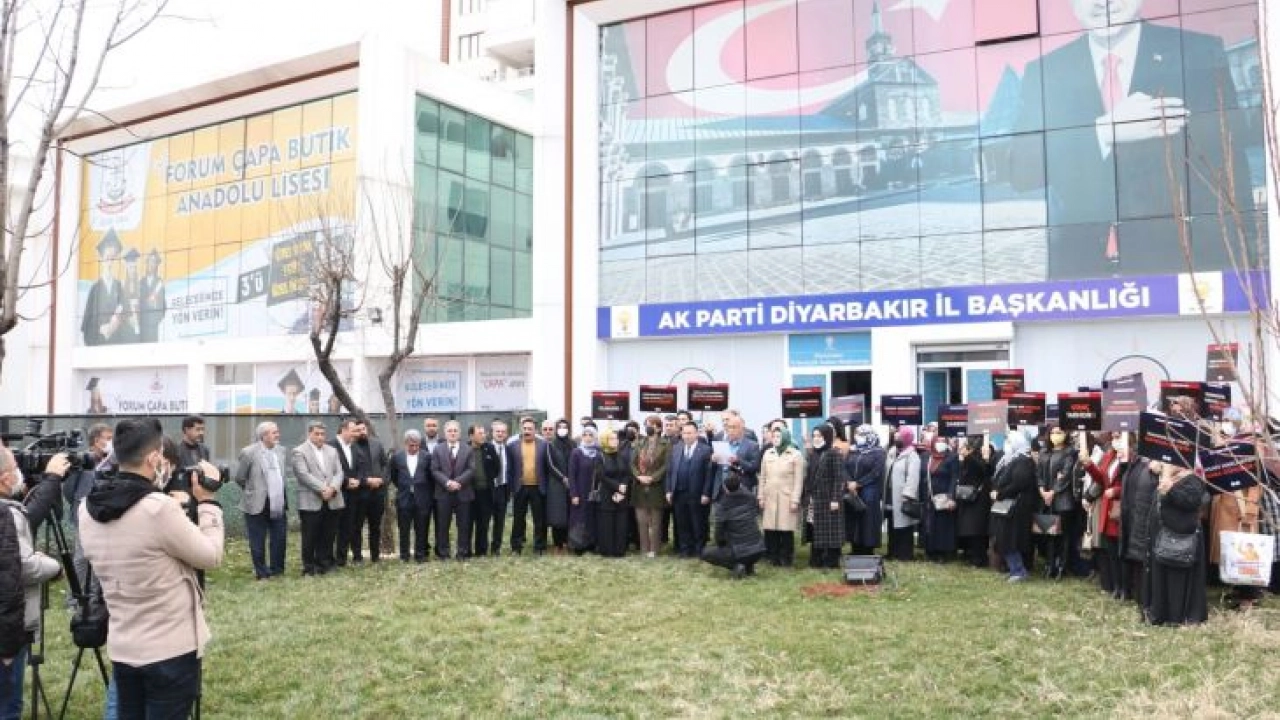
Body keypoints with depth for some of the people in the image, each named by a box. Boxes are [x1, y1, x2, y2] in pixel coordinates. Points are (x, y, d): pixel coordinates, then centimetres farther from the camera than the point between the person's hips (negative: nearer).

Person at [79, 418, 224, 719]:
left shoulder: (88, 509, -1)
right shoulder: (160, 508, -24)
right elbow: (210, 557, -13)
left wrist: (153, 490, 10)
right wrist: (207, 501, -3)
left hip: (121, 648, 7)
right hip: (171, 649, -7)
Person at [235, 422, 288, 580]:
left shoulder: (281, 450, 6)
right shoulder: (249, 452, -11)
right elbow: (239, 478, -3)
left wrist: (280, 494, 13)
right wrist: (253, 490, 7)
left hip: (278, 504, 5)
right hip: (257, 504, -5)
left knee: (279, 539, 10)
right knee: (258, 542, 5)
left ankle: (277, 570, 24)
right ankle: (262, 573, 16)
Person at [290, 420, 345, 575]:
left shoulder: (332, 451, 17)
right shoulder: (299, 452, -1)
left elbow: (338, 472, 9)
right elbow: (304, 475, -11)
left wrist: (332, 488, -11)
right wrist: (322, 489, -17)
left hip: (332, 501, 5)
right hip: (311, 502, -5)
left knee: (328, 536, 7)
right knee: (310, 537, 1)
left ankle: (324, 563, 17)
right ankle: (309, 567, 12)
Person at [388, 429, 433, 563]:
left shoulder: (426, 456, 1)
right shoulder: (397, 456, 2)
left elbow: (431, 476, 9)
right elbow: (391, 475, 13)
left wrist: (428, 491, 9)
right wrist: (401, 487, 12)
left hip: (422, 498, 0)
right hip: (404, 498, 0)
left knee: (421, 529, 4)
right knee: (404, 529, 6)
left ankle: (420, 555, 13)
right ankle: (404, 556, 14)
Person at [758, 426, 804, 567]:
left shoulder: (796, 455, 0)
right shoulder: (768, 454, 12)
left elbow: (799, 480, -3)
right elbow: (762, 477, 14)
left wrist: (795, 500, -8)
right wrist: (760, 497, 9)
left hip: (787, 499, -3)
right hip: (770, 498, 3)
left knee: (786, 530, -2)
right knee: (770, 530, 0)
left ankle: (786, 558, 9)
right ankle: (774, 557, 11)